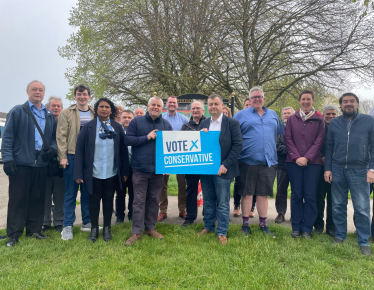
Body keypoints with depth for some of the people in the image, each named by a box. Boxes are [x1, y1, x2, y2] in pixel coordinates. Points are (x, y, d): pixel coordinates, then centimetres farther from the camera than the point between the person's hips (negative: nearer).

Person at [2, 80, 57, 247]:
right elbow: (7, 136, -3)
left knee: (38, 199, 9)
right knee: (18, 199, 1)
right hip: (21, 163, -4)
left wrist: (52, 148, -2)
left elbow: (54, 137, 20)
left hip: (42, 164, 4)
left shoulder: (50, 116, 16)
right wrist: (7, 158, -12)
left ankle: (34, 230, 20)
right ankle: (14, 234, 9)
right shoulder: (17, 112, 3)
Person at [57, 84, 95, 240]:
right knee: (70, 192, 3)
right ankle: (68, 226, 12)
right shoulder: (66, 113, 3)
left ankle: (87, 222, 22)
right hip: (72, 157, -2)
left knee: (88, 191, 10)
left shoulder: (95, 113, 9)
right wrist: (63, 156, -9)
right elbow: (61, 135, -2)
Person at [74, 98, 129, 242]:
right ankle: (94, 228, 26)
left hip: (112, 173, 1)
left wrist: (125, 171, 0)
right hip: (94, 173, -1)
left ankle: (107, 228, 27)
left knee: (108, 200, 12)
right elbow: (79, 149, -3)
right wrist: (78, 173, -8)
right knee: (94, 200, 10)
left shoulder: (117, 127, 3)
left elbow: (123, 150, 3)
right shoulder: (88, 127, -1)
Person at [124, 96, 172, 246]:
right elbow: (127, 139, -6)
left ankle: (150, 227, 26)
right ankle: (136, 231, 11)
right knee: (139, 201, 2)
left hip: (158, 169, 3)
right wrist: (146, 137, -14)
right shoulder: (137, 122, 1)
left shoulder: (166, 125, 7)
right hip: (140, 169, -2)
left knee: (154, 200, 12)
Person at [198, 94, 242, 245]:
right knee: (208, 201, 16)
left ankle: (222, 232, 15)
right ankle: (208, 226, 30)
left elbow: (237, 145, -9)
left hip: (222, 170, -5)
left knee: (222, 203, 3)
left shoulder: (232, 123, -4)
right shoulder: (203, 124, 11)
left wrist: (226, 165, -15)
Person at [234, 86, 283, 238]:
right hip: (248, 161, -3)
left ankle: (263, 224, 20)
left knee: (263, 194, 9)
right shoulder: (241, 115, 4)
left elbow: (279, 133, 22)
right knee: (247, 193, 3)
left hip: (268, 161, 3)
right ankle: (245, 224, 15)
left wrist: (271, 147, 15)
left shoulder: (272, 114, 16)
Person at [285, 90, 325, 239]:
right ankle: (296, 228, 14)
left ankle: (307, 228, 11)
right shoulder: (292, 119, 9)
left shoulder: (319, 119, 6)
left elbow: (319, 140, -1)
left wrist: (307, 158, -11)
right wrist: (296, 157, -8)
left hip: (313, 163, -1)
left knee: (310, 196, 1)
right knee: (296, 195, 4)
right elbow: (288, 139, 4)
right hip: (294, 162, 1)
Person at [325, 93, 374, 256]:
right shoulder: (334, 123, 10)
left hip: (359, 170, -2)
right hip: (337, 170, 2)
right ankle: (339, 236, 23)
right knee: (338, 206, 9)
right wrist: (327, 168, 5)